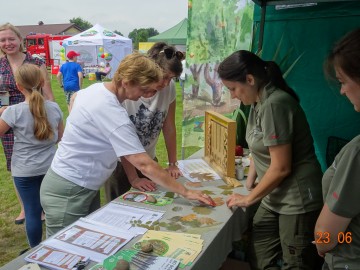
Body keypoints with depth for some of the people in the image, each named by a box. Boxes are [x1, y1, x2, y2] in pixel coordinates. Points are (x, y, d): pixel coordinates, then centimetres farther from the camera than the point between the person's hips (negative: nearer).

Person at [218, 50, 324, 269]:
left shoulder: (274, 105, -21)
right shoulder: (259, 102, 8)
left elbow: (281, 168, -22)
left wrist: (249, 199, -10)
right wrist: (249, 185, 7)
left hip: (298, 202, -8)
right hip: (273, 198, 9)